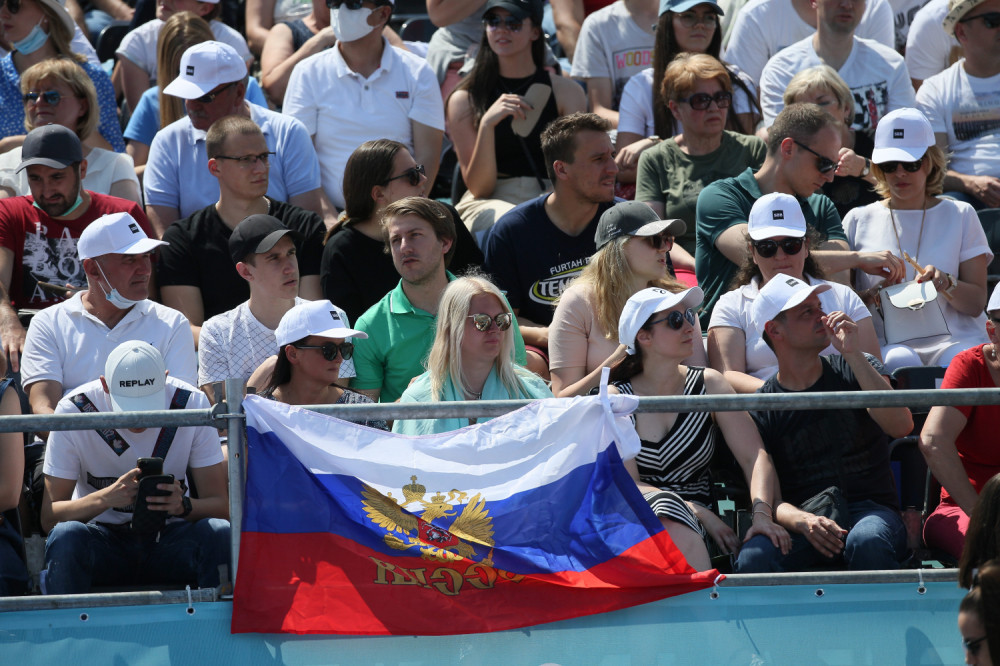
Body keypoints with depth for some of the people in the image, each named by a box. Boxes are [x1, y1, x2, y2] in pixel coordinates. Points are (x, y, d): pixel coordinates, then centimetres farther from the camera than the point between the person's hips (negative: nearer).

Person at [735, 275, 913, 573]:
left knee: (867, 542, -37)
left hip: (870, 512, 1)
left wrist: (853, 355, -12)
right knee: (754, 557, -34)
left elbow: (901, 426, -7)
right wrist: (803, 521, -23)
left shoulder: (852, 372, 11)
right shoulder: (759, 410, 7)